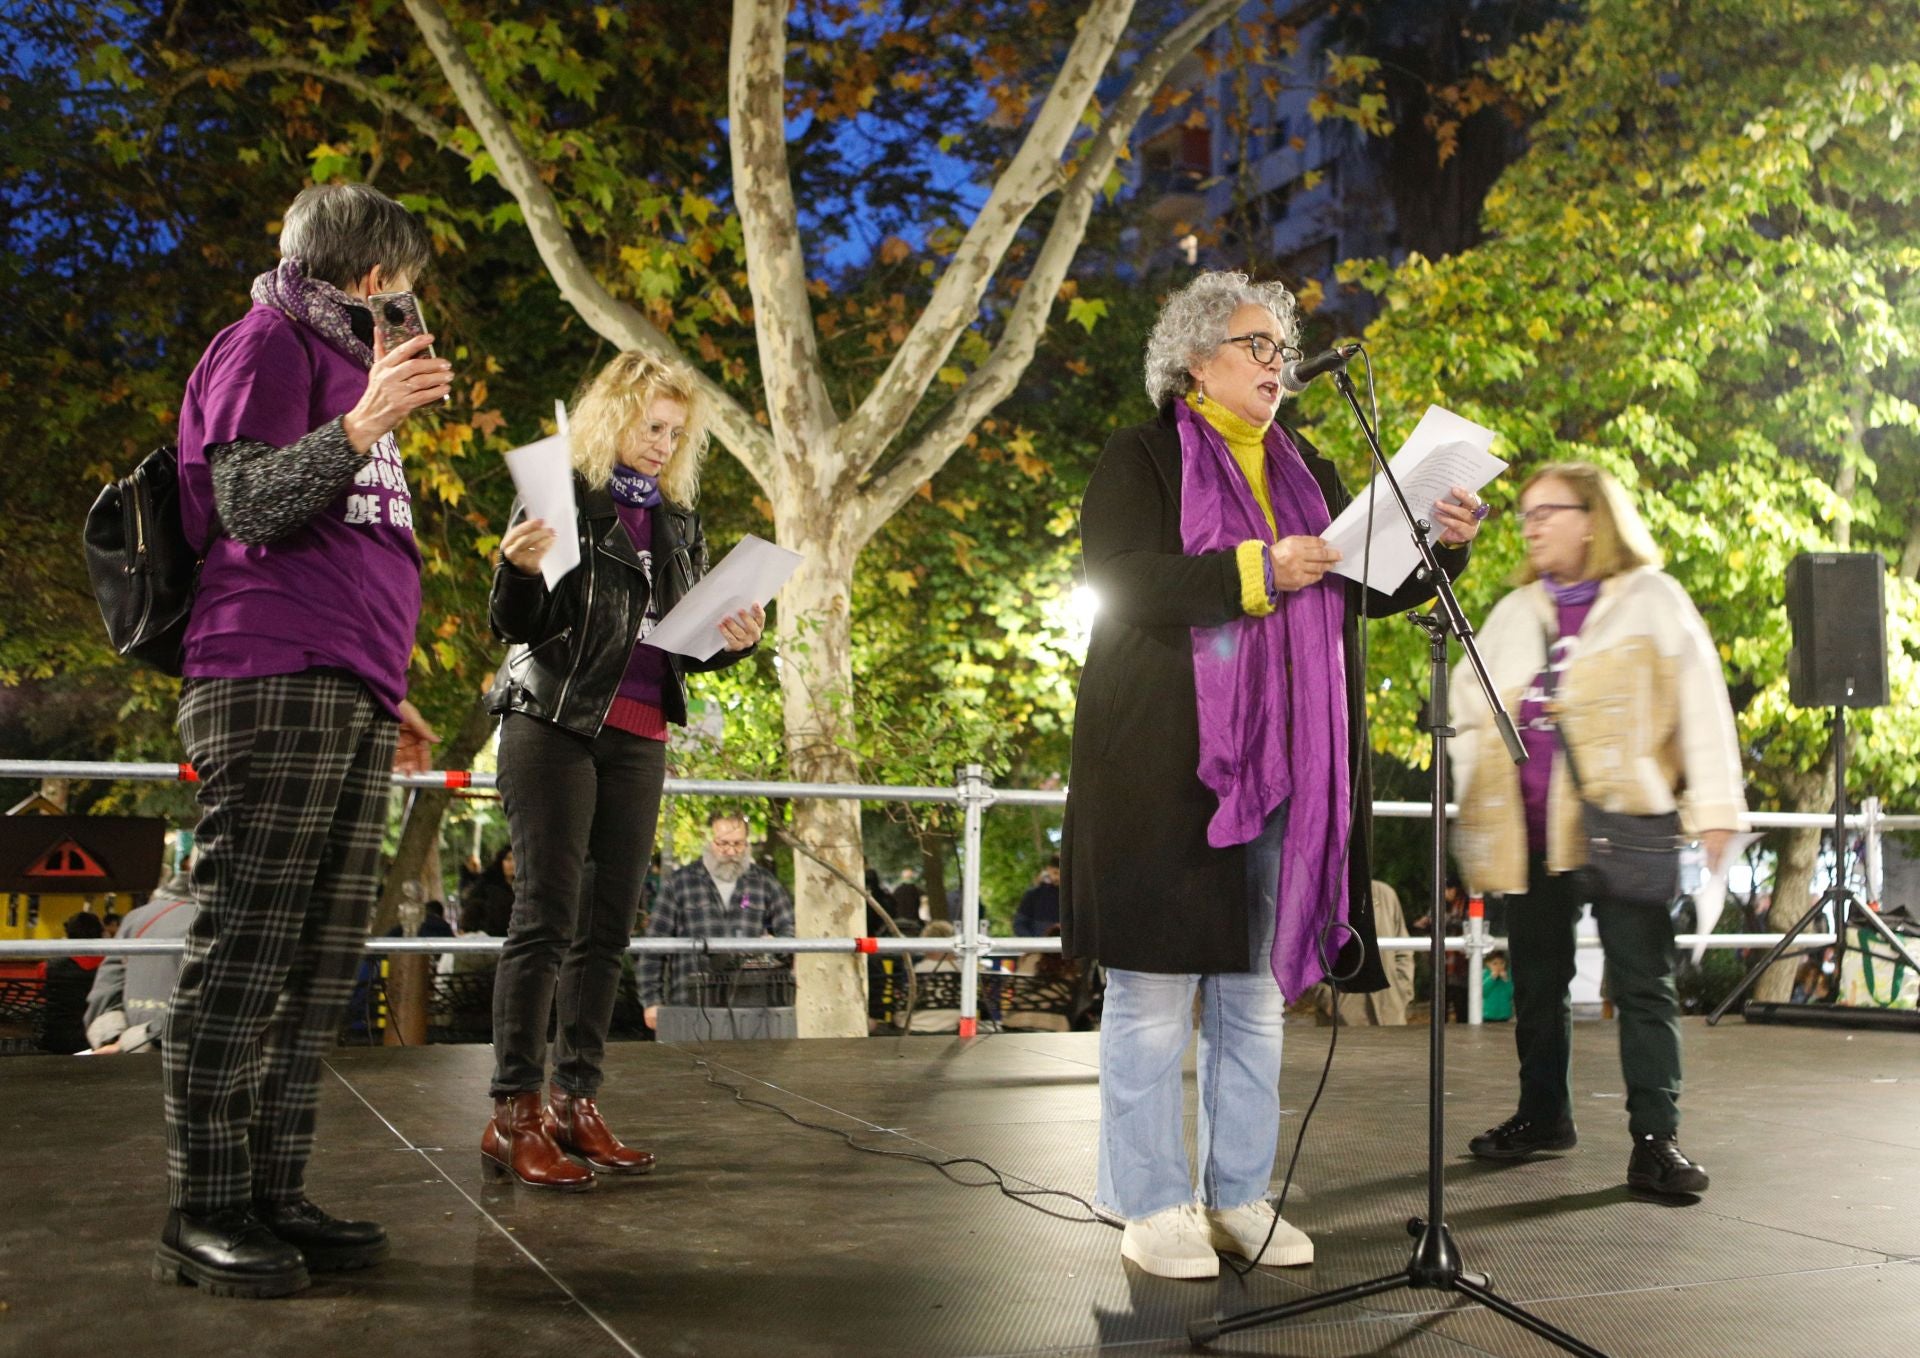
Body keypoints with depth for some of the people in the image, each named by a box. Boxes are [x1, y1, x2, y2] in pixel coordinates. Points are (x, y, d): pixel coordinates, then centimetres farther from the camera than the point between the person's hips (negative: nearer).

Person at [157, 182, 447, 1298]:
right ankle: (204, 1216, -3)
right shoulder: (267, 341, 4)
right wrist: (364, 425, -22)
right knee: (245, 952, -9)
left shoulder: (343, 359, 31)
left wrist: (386, 695, 28)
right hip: (275, 683, -9)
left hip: (348, 700, 9)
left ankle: (275, 1200, 11)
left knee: (321, 968, 6)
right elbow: (245, 504, -9)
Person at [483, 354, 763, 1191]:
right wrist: (519, 570, -24)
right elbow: (516, 627, -4)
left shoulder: (680, 523, 16)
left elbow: (687, 647, 19)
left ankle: (576, 1103, 12)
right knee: (547, 917, -10)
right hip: (555, 723, -6)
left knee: (609, 925, 5)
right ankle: (513, 1115, -5)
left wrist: (731, 641, -2)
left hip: (638, 739, 6)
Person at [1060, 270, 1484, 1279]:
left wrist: (1439, 545, -3)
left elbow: (1375, 590, 16)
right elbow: (1120, 581, -12)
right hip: (1167, 767, -6)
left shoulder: (1307, 472, 20)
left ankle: (1239, 1195, 21)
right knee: (1155, 990, -1)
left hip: (1280, 770, 6)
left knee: (1256, 989, 10)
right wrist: (1255, 571, -19)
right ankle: (1150, 1205, 11)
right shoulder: (1142, 460, 2)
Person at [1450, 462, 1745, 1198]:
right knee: (1537, 983, 12)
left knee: (1643, 984, -4)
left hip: (1623, 824, -5)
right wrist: (1471, 804, 10)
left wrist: (1714, 810, -8)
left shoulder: (1654, 601, 3)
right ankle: (1542, 1115, 26)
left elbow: (1702, 708, -2)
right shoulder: (1513, 613, 17)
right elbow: (1469, 710, 19)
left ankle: (1655, 1138, 1)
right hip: (1531, 831, 5)